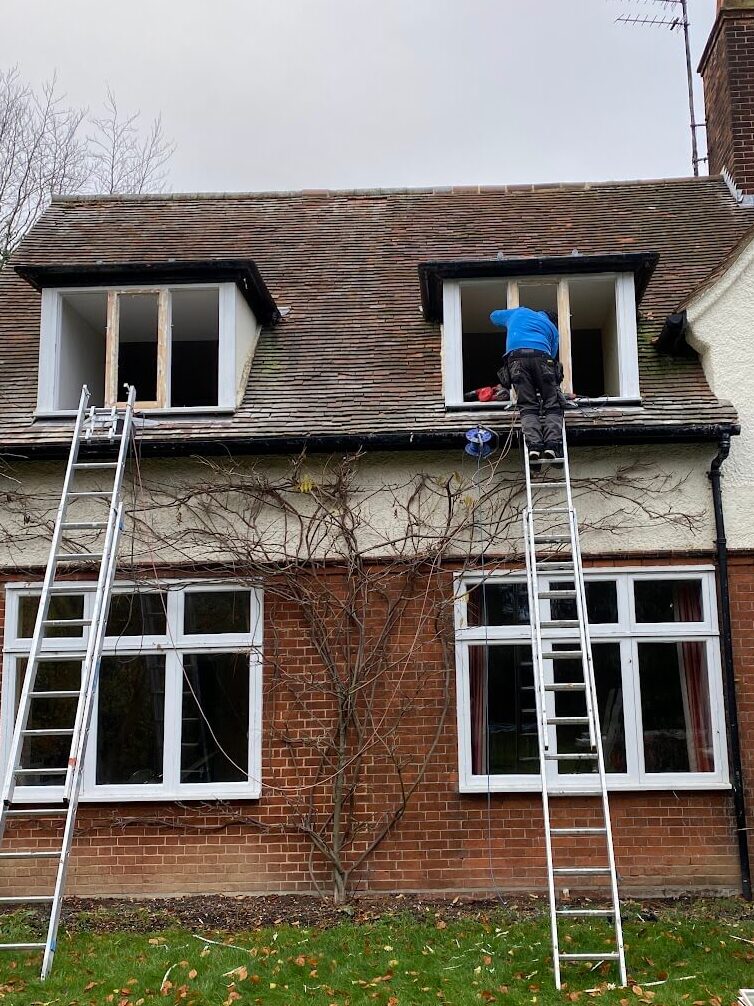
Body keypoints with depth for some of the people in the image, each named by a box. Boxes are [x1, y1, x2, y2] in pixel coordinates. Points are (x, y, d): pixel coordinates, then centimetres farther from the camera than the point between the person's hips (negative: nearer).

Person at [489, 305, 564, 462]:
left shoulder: (519, 312, 34)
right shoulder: (552, 328, 30)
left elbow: (494, 316, 47)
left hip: (516, 356, 1)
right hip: (540, 355, -1)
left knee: (528, 407, -2)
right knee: (552, 404, 0)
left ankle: (533, 445, -21)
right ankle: (552, 445, -20)